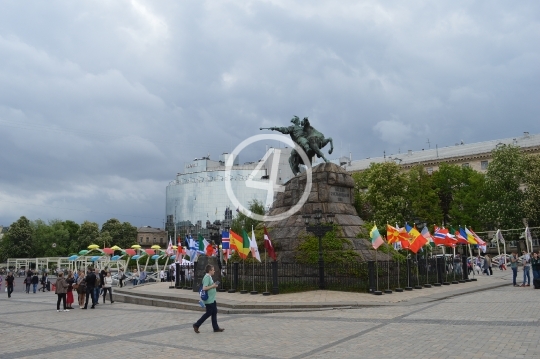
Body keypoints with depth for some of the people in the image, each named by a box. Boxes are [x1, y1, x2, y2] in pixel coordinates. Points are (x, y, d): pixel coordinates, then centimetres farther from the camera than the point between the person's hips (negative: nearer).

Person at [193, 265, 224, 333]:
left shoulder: (209, 277, 14)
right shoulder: (207, 277, -19)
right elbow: (204, 288, -26)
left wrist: (214, 285, 11)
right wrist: (213, 286, -19)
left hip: (212, 299, 10)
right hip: (209, 299, -10)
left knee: (214, 312, 10)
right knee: (208, 313, -2)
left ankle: (216, 328, 15)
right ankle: (196, 325, 8)